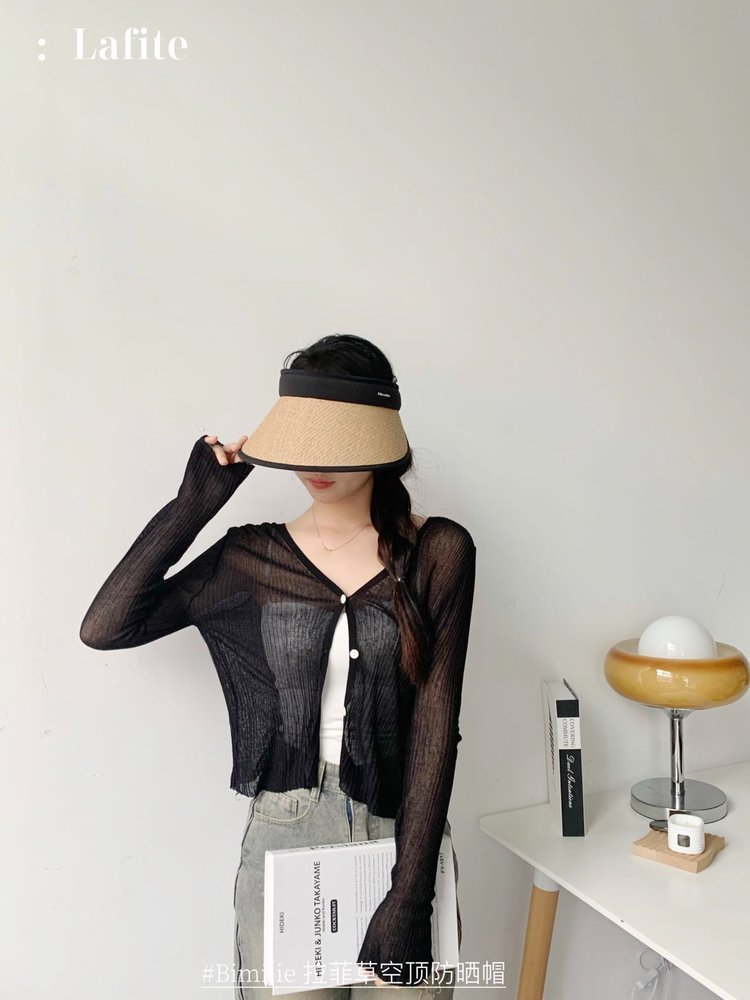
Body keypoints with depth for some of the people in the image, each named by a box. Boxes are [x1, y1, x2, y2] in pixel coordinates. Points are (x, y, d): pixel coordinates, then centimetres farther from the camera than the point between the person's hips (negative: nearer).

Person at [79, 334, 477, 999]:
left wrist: (409, 899, -12)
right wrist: (193, 504, -10)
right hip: (282, 843, 1)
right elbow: (105, 628, -7)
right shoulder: (257, 556, -2)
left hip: (400, 841, 0)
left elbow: (434, 730, -10)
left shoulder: (438, 552, -8)